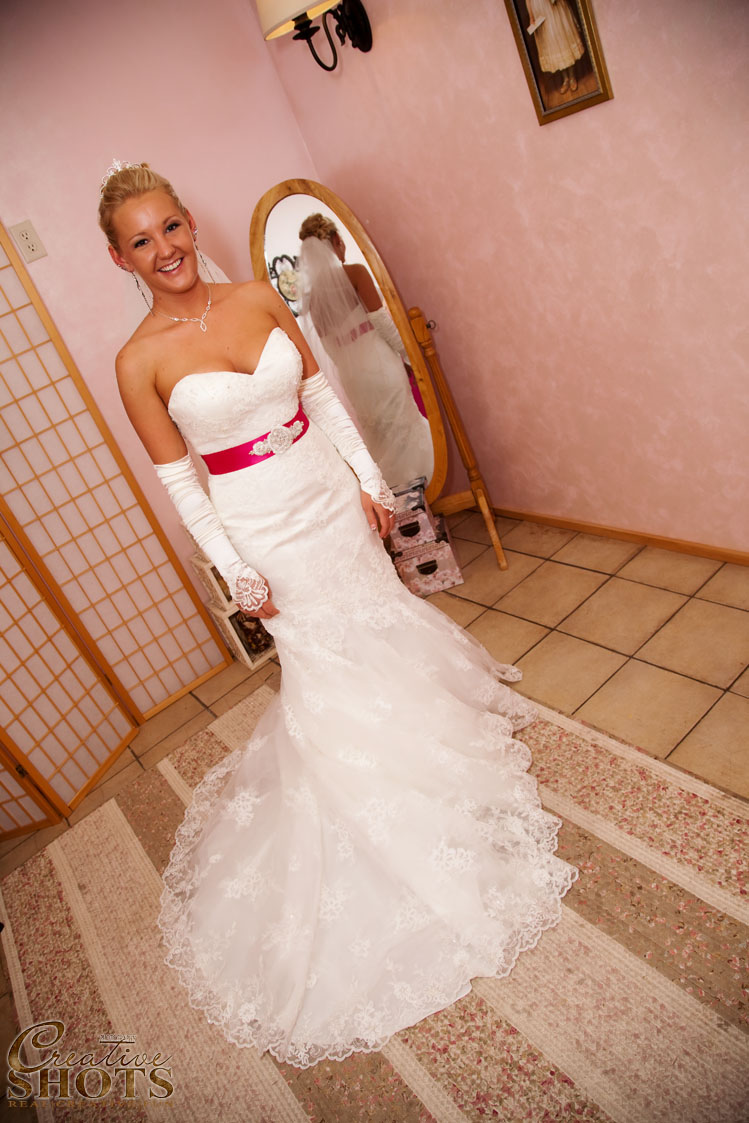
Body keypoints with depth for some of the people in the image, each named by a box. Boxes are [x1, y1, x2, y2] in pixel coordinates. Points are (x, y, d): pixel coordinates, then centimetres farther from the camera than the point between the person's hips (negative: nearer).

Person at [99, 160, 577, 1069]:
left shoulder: (259, 298, 0)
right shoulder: (140, 361, -10)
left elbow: (320, 392, 5)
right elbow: (177, 480, -8)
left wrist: (369, 480, 2)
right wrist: (238, 573, -8)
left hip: (331, 495, 4)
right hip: (264, 527, -4)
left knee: (381, 621, 18)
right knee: (324, 664, 8)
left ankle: (424, 745, 48)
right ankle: (373, 823, 33)